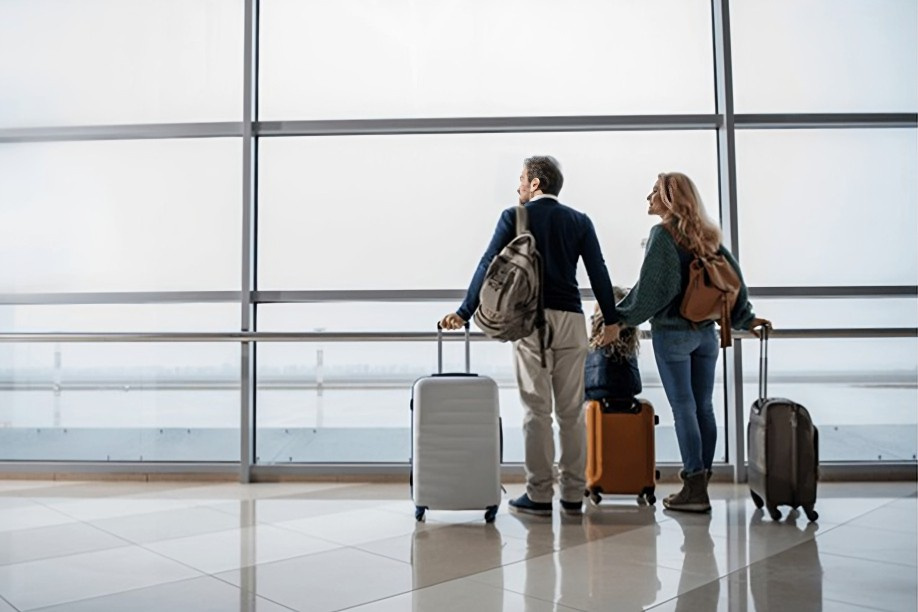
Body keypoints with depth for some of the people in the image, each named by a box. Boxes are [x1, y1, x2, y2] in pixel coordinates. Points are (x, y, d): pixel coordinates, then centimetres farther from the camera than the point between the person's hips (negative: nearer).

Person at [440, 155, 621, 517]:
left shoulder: (514, 217, 4)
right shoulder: (579, 221, 12)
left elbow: (488, 266, 0)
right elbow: (598, 272, 7)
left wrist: (464, 313, 3)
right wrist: (611, 320, 12)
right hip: (571, 319, 3)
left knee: (536, 409, 0)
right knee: (571, 410, 6)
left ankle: (539, 496, 1)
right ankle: (573, 496, 10)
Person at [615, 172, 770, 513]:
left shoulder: (663, 233, -9)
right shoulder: (706, 235, 10)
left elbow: (653, 287, -16)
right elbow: (733, 276, 10)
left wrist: (620, 319, -10)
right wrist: (744, 319, 17)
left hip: (672, 332, -7)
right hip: (706, 332, 7)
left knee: (683, 409, -3)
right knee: (704, 408, 9)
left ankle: (694, 490, 1)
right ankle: (700, 481, 17)